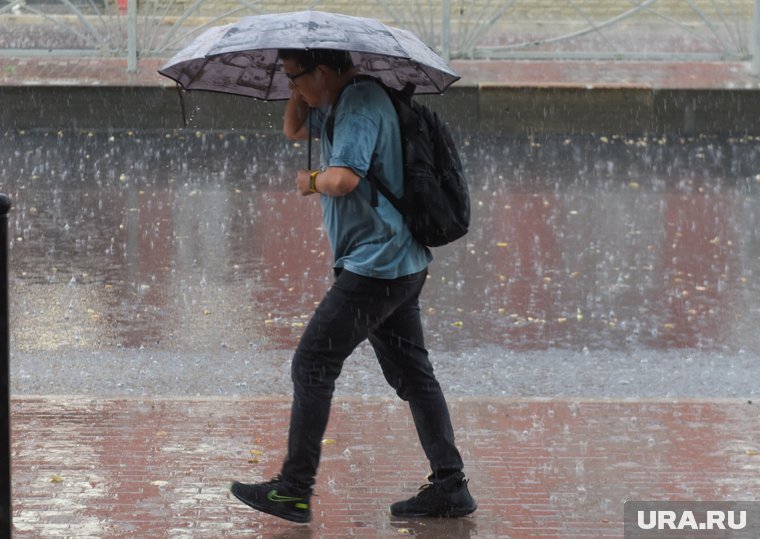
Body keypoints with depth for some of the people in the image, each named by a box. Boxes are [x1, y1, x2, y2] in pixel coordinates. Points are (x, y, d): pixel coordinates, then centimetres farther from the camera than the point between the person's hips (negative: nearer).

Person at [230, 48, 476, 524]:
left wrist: (311, 181, -9)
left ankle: (294, 492, -2)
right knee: (413, 373, 10)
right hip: (403, 265, 11)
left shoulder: (362, 107, -17)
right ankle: (450, 486, 10)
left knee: (312, 365, -5)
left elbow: (344, 179, -30)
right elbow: (294, 130, 30)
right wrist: (301, 89, 13)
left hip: (375, 267, -11)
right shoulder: (340, 105, 14)